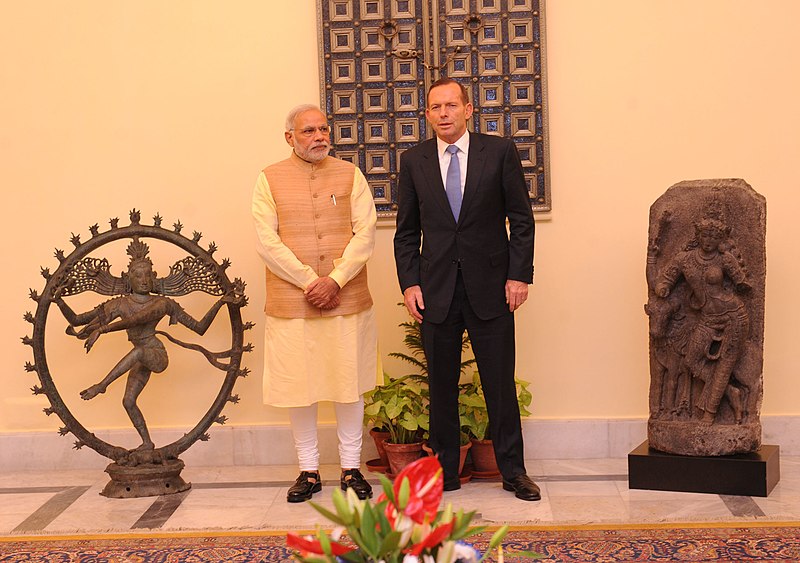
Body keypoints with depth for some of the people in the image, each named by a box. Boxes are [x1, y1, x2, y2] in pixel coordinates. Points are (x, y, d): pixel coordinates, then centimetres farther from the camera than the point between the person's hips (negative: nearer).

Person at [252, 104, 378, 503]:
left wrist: (334, 280, -13)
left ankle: (351, 469, 18)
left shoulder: (350, 175, 7)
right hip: (291, 302, 0)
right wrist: (310, 281, -12)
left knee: (349, 385, 5)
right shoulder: (270, 179, 4)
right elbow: (267, 242, -4)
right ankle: (308, 471, 17)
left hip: (347, 300, 1)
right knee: (299, 386, 5)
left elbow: (365, 233, -2)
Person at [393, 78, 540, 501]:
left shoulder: (499, 152, 1)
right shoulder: (414, 161, 7)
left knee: (500, 383, 3)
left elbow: (521, 219, 2)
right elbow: (406, 232, 9)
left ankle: (512, 470, 15)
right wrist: (409, 283, -1)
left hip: (490, 288, -1)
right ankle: (445, 471, 18)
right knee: (441, 386, 7)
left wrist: (519, 275, -5)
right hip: (436, 290, 2)